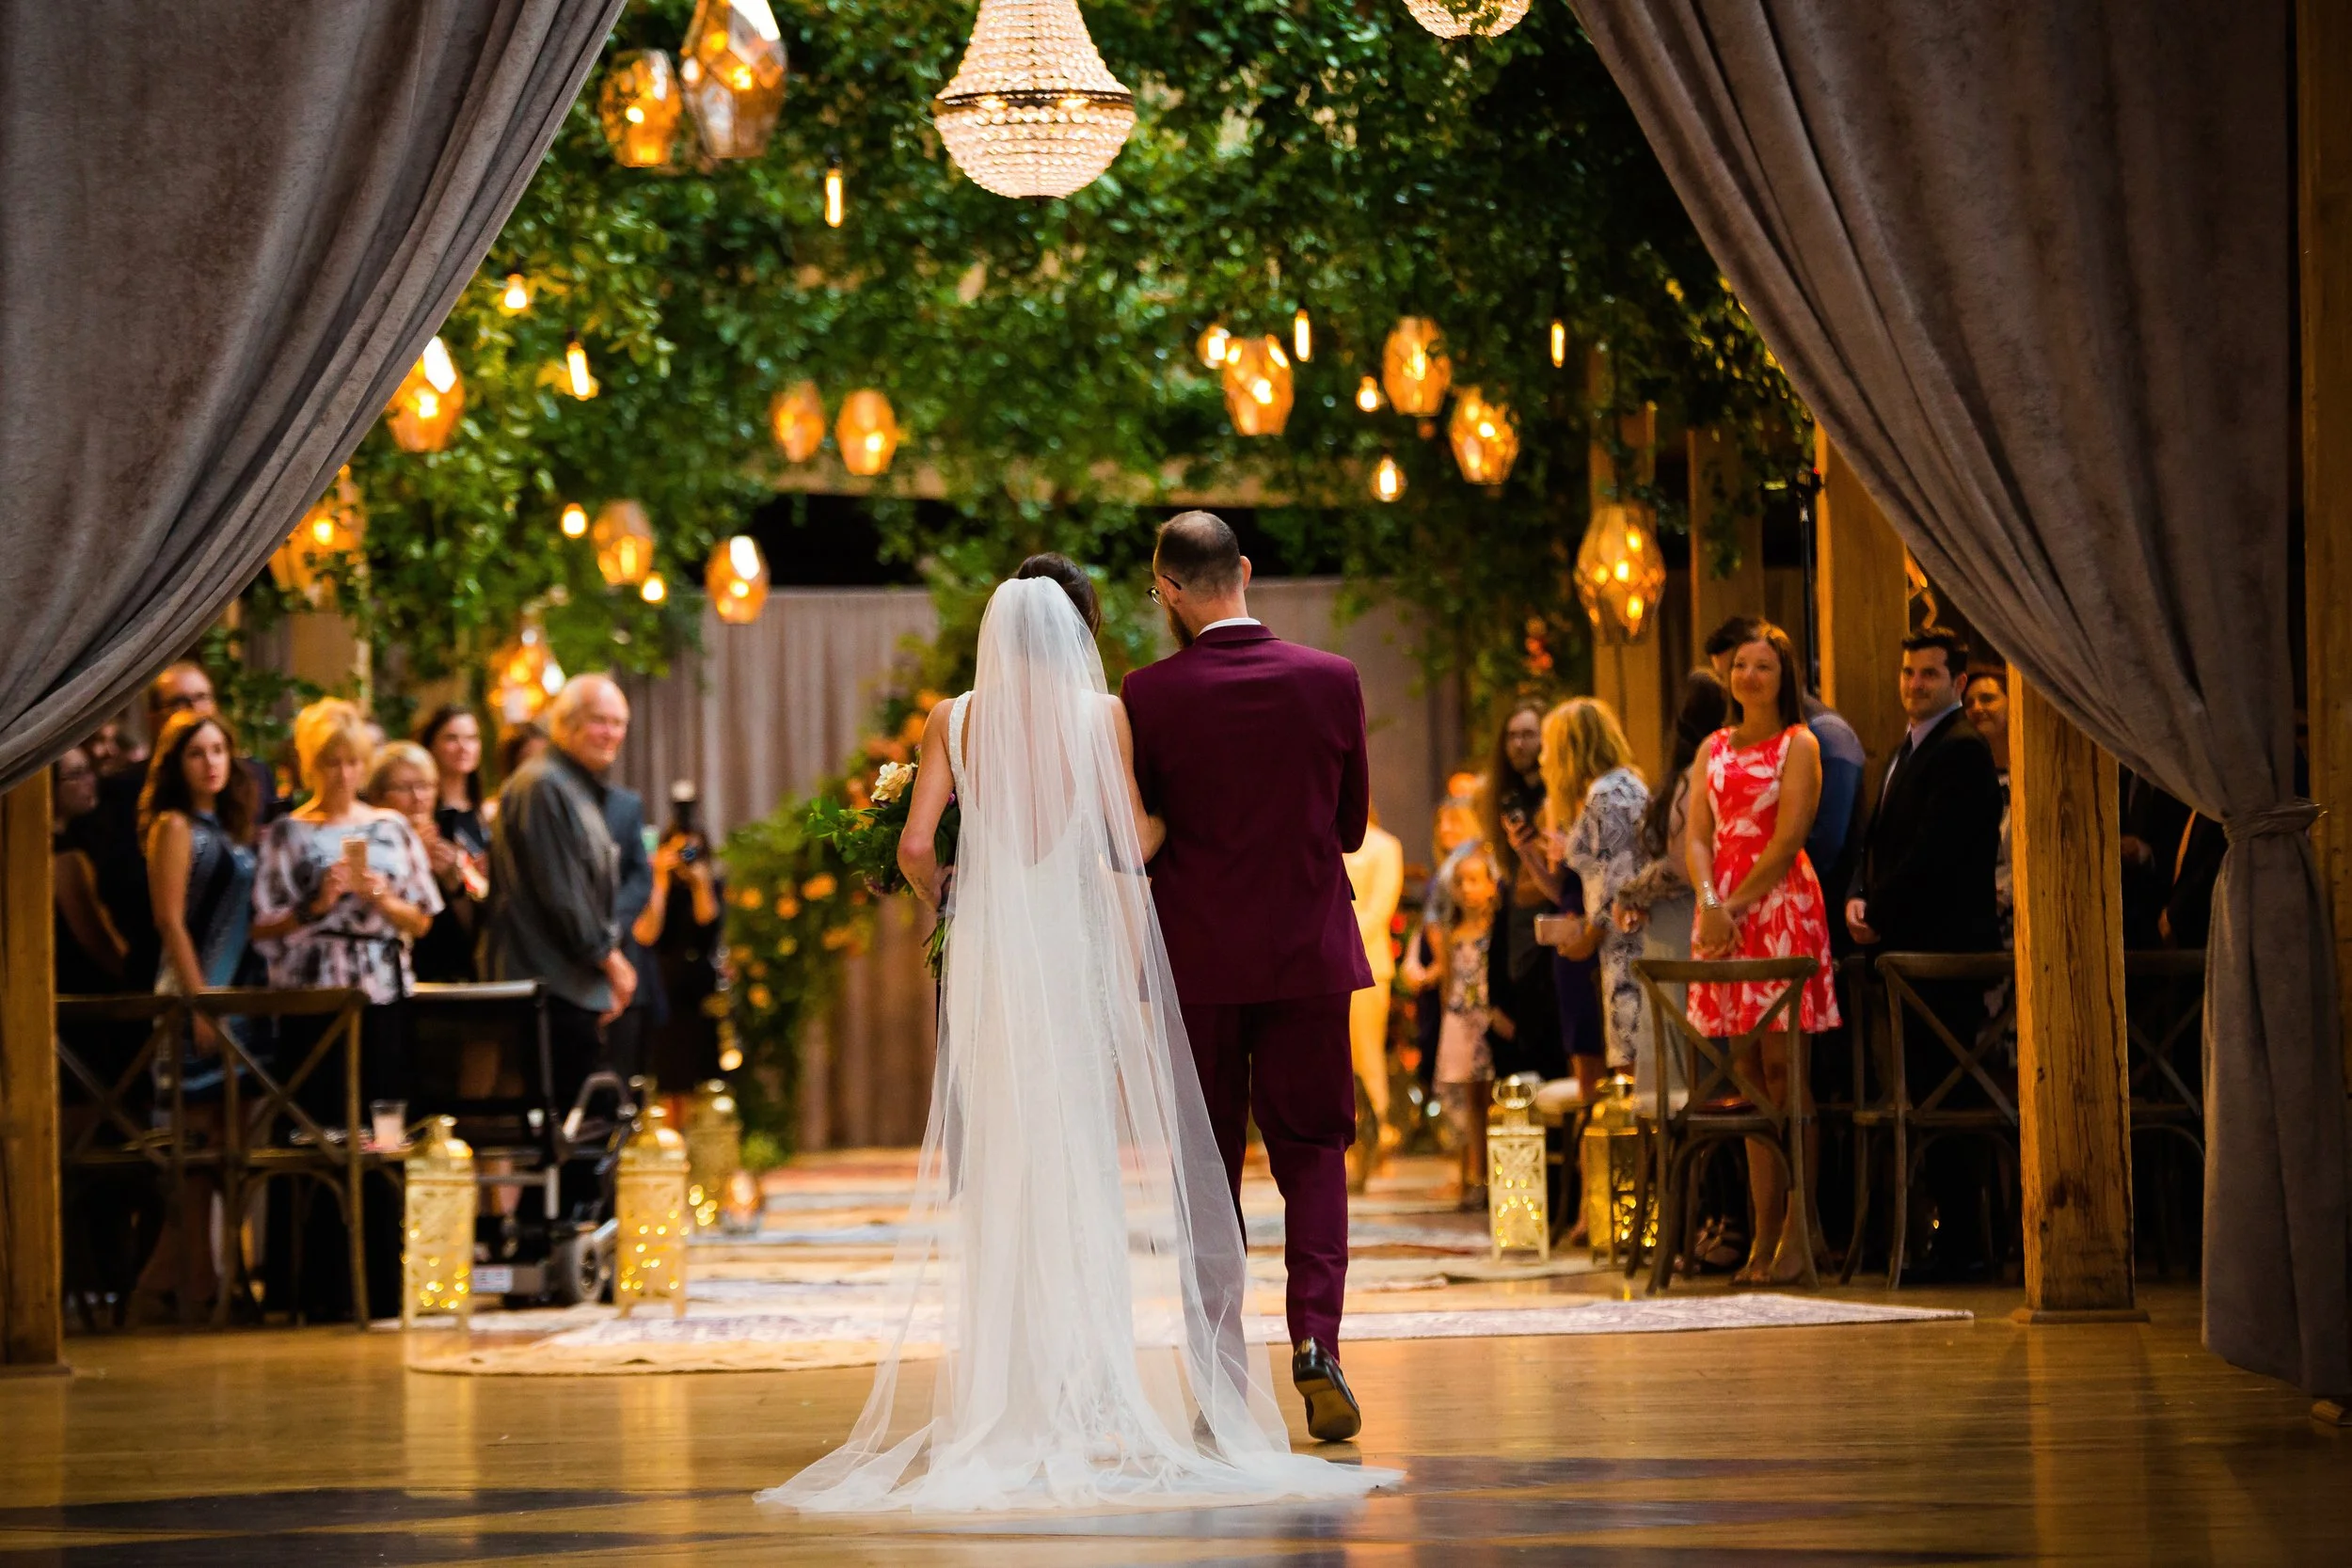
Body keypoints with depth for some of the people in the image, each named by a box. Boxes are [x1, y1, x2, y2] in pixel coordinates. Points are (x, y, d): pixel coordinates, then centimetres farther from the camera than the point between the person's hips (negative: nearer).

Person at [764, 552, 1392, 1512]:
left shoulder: (957, 719, 3)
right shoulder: (1102, 717, -1)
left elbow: (916, 846, -4)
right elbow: (1133, 842, -5)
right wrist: (1171, 824, 17)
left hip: (985, 952, 1)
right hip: (1080, 952, -1)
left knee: (993, 1176, 5)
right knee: (1083, 1165, 5)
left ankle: (1001, 1388, 4)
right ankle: (1088, 1384, 4)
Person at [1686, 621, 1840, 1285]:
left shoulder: (1799, 745, 1)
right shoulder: (1715, 748, 17)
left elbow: (1788, 839, -8)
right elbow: (1698, 836, 9)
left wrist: (1737, 904, -10)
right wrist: (1710, 904, -8)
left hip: (1779, 905, -5)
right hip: (1724, 914, 5)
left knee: (1783, 1067, -10)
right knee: (1749, 1075, 2)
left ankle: (1798, 1234, -10)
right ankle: (1763, 1235, 2)